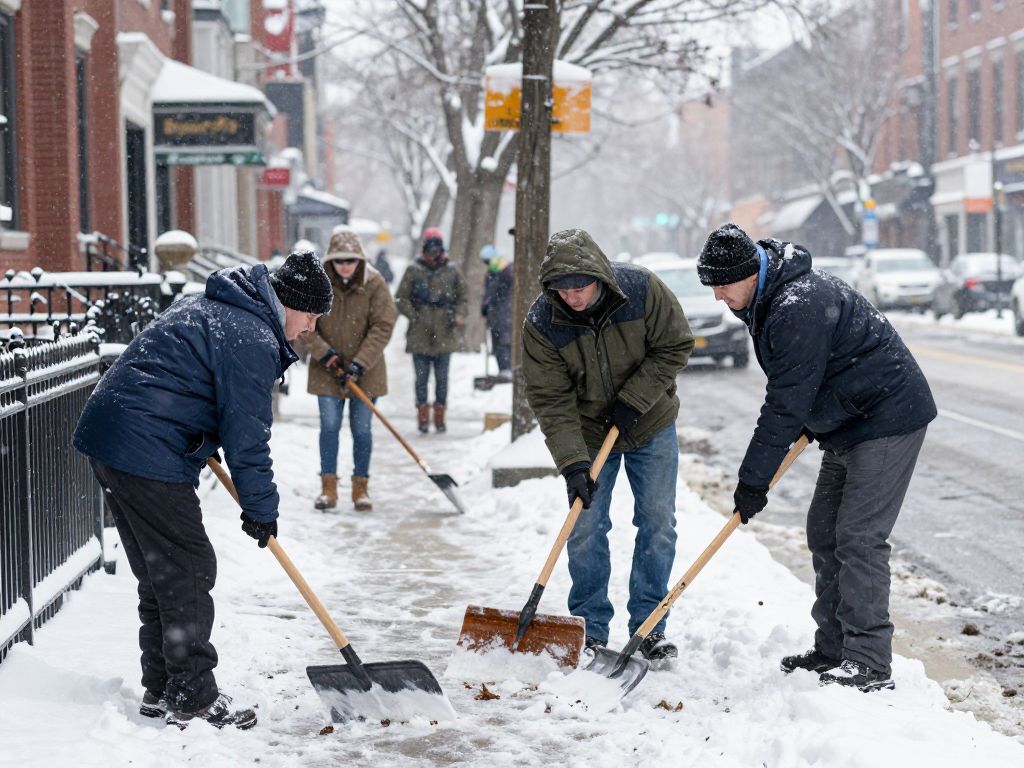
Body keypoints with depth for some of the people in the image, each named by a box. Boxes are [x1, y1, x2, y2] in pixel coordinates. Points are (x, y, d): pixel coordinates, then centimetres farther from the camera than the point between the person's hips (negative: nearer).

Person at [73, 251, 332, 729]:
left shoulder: (208, 306, 19)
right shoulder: (253, 341, -14)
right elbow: (247, 435, -12)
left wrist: (204, 443, 33)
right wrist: (261, 509, -2)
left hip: (107, 435, 11)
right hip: (148, 455, -11)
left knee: (159, 573, 17)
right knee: (187, 573, -3)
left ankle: (161, 690, 24)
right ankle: (193, 702, 1)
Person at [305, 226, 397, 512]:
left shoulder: (374, 284, -10)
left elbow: (383, 326, -11)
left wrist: (360, 364, -18)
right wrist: (324, 353, -15)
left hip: (366, 370, -1)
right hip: (327, 370, 1)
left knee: (362, 429, 3)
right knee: (329, 426, 0)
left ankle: (361, 487, 13)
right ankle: (328, 487, 9)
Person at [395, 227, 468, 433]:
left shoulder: (452, 271, 6)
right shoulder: (414, 270, 1)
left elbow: (462, 298, 14)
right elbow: (401, 298, 3)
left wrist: (458, 316, -1)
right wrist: (414, 315, -9)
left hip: (444, 335, 1)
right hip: (420, 334, -1)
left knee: (442, 378, 6)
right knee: (421, 378, 2)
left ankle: (440, 416, 15)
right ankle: (422, 416, 8)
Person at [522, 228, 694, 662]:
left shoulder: (642, 290, -23)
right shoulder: (541, 324, -22)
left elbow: (675, 347, -12)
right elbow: (552, 402, -21)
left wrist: (634, 399, -20)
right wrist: (573, 463, -29)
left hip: (651, 427, 1)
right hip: (588, 435, 0)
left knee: (658, 525, 3)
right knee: (586, 530, -2)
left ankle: (649, 626, 14)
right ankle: (590, 631, 11)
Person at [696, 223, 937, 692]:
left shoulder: (798, 308, -27)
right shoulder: (767, 299, 7)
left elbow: (787, 403, -25)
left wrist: (754, 479, -20)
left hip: (887, 419, -11)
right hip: (849, 424, 11)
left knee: (858, 538, -13)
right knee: (824, 533, 12)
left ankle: (870, 664, -10)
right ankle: (833, 650, 18)